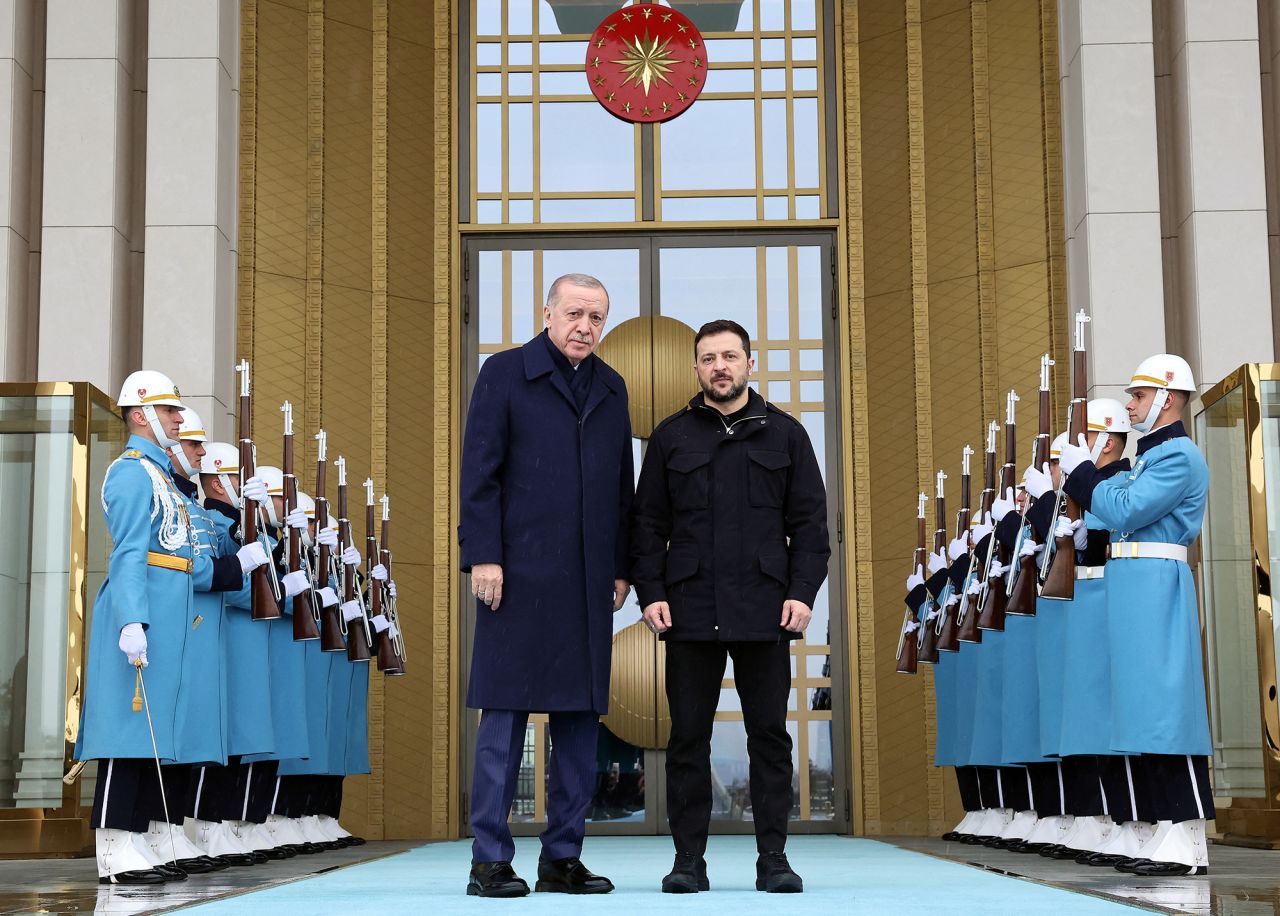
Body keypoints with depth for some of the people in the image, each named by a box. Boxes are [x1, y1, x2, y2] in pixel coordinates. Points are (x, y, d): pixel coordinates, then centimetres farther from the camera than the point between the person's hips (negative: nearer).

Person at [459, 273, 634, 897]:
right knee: (505, 713, -3)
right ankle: (490, 861, 1)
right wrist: (483, 556, -11)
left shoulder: (612, 389, 16)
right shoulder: (504, 374, 2)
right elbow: (480, 472, -4)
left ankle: (562, 857, 14)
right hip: (519, 573, -5)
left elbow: (621, 486, 16)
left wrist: (620, 566, 10)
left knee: (580, 717, 6)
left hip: (589, 580, 5)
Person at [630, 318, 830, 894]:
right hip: (690, 610, 0)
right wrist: (650, 593, -1)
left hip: (765, 610, 0)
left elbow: (809, 520, 7)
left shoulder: (784, 433, 10)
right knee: (688, 737, 2)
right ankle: (689, 859, 9)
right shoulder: (671, 436, 10)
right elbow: (648, 523, 10)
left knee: (769, 734, 3)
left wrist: (803, 592, -3)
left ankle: (773, 858, 10)